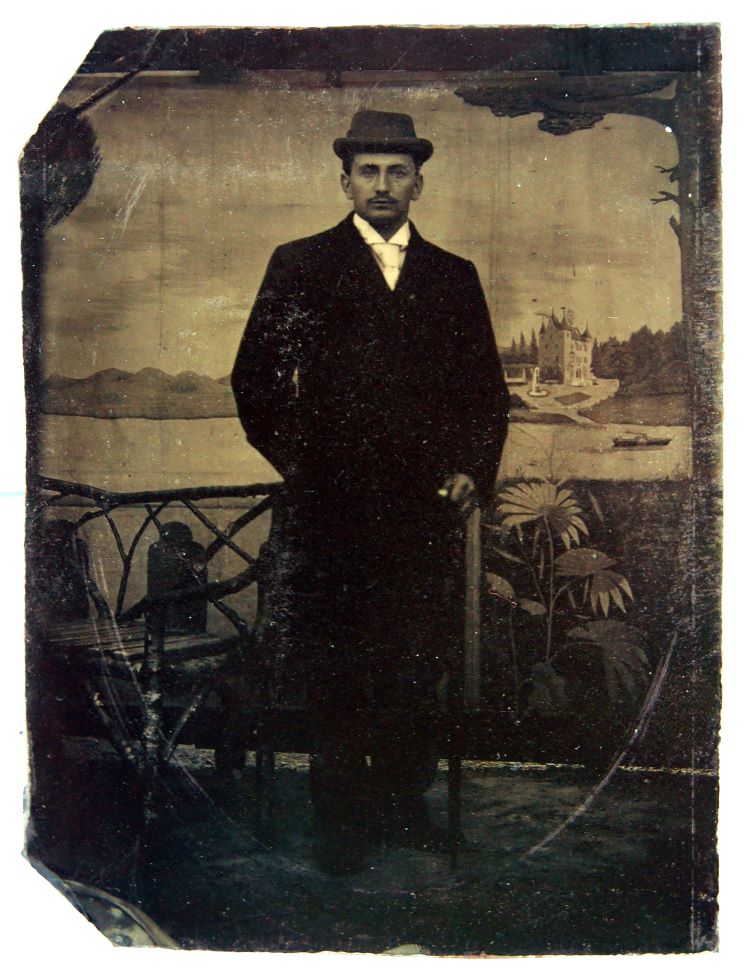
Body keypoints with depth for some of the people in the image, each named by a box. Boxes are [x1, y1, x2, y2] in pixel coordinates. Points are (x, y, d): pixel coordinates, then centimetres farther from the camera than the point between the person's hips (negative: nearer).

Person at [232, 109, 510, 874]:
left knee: (418, 667, 7)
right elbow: (255, 380, 6)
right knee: (333, 673, 5)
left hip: (429, 504, 2)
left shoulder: (454, 277, 15)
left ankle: (404, 803, 25)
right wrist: (298, 461, 1)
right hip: (330, 504, -2)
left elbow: (487, 390, 15)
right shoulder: (299, 266, 7)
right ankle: (341, 817, 21)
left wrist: (474, 469, 2)